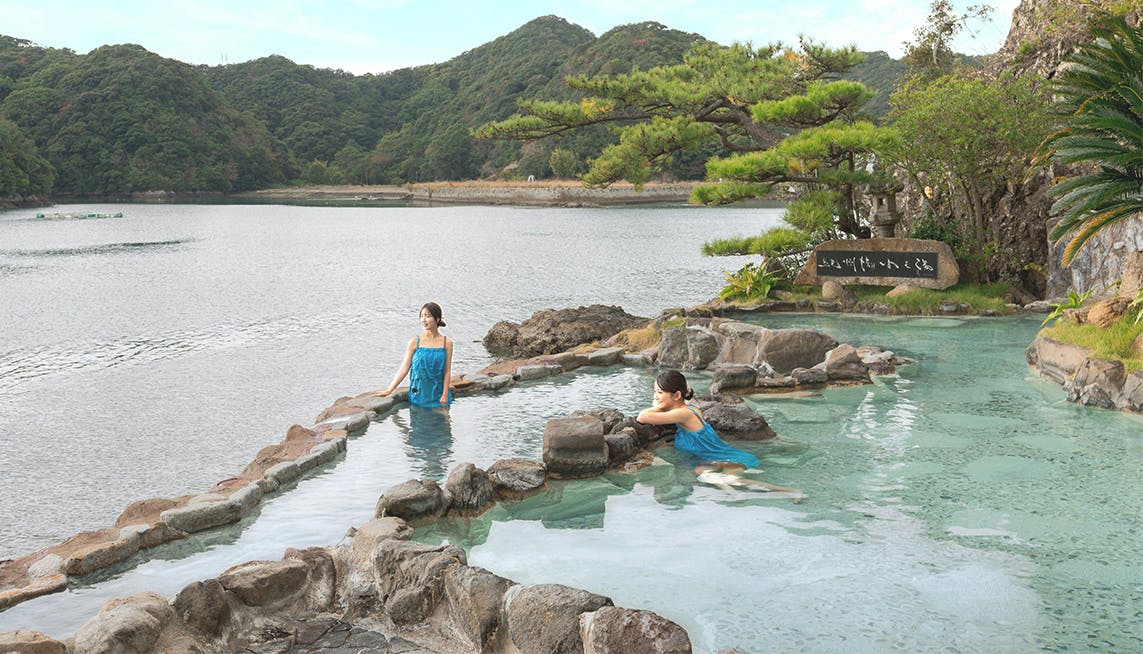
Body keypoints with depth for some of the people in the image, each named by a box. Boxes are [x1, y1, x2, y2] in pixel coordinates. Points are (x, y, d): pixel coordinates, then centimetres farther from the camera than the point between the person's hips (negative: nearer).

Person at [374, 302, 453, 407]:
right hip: (418, 393, 0)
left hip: (439, 394, 0)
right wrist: (389, 390, -5)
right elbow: (404, 368, -1)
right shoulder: (414, 342, -3)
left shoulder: (447, 342, -2)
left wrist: (445, 395, -7)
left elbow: (447, 371, -1)